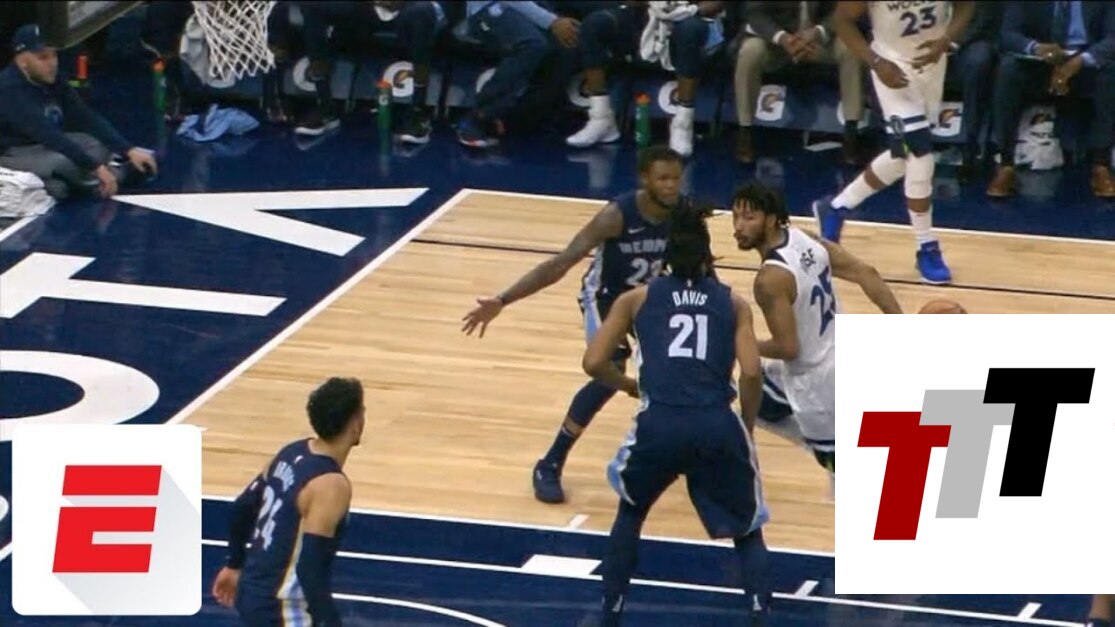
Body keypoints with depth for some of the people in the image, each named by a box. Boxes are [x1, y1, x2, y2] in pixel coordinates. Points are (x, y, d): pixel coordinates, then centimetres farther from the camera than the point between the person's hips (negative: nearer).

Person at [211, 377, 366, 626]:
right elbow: (310, 564, -27)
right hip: (281, 607, -10)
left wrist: (235, 565, 28)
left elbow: (243, 508, 16)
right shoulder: (331, 484, -22)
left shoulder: (293, 453, 5)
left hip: (253, 590, 10)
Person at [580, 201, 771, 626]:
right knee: (748, 533, 20)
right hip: (717, 426, 0)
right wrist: (746, 429, 18)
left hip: (659, 424, 0)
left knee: (630, 514, 31)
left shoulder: (637, 299, 18)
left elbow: (594, 363, 11)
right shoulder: (733, 303, 17)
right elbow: (751, 374, 3)